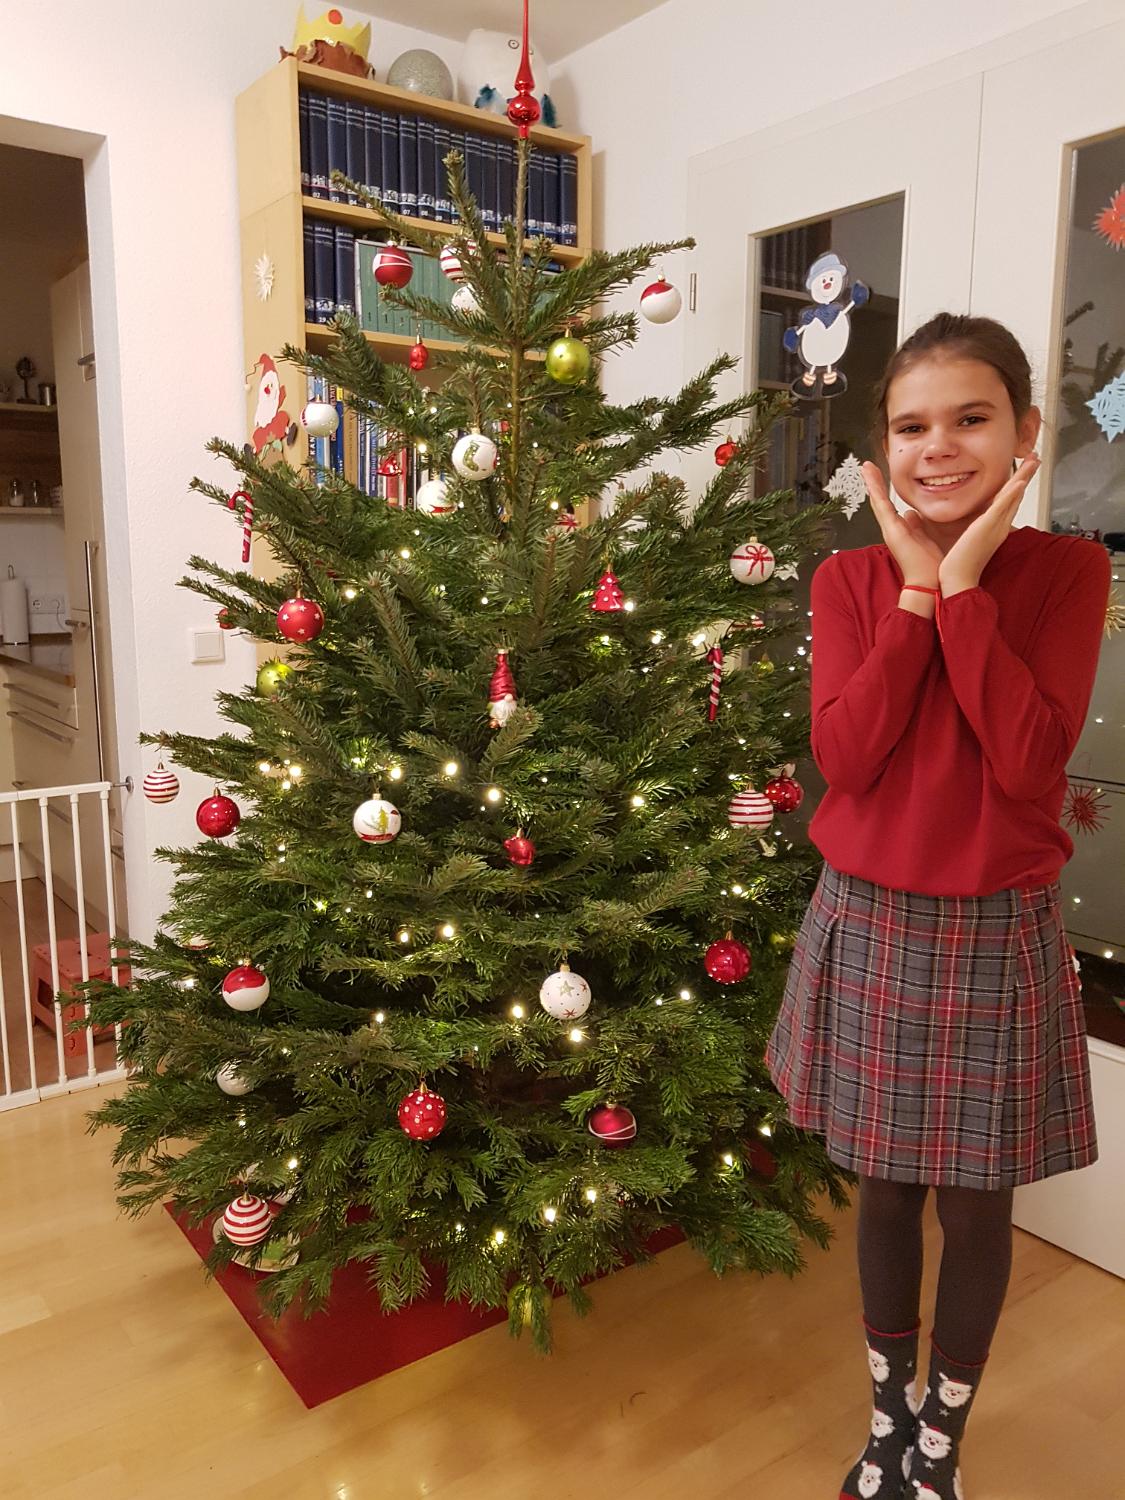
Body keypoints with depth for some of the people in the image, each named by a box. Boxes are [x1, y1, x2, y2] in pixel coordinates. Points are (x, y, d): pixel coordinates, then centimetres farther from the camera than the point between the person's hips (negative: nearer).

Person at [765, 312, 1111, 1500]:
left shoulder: (1067, 571, -6)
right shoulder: (849, 579, -1)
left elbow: (1029, 760, -19)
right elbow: (844, 757, -15)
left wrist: (963, 585, -19)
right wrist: (915, 587, -15)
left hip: (996, 937, -1)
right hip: (868, 927, 2)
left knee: (975, 1206, 14)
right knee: (885, 1189, 17)